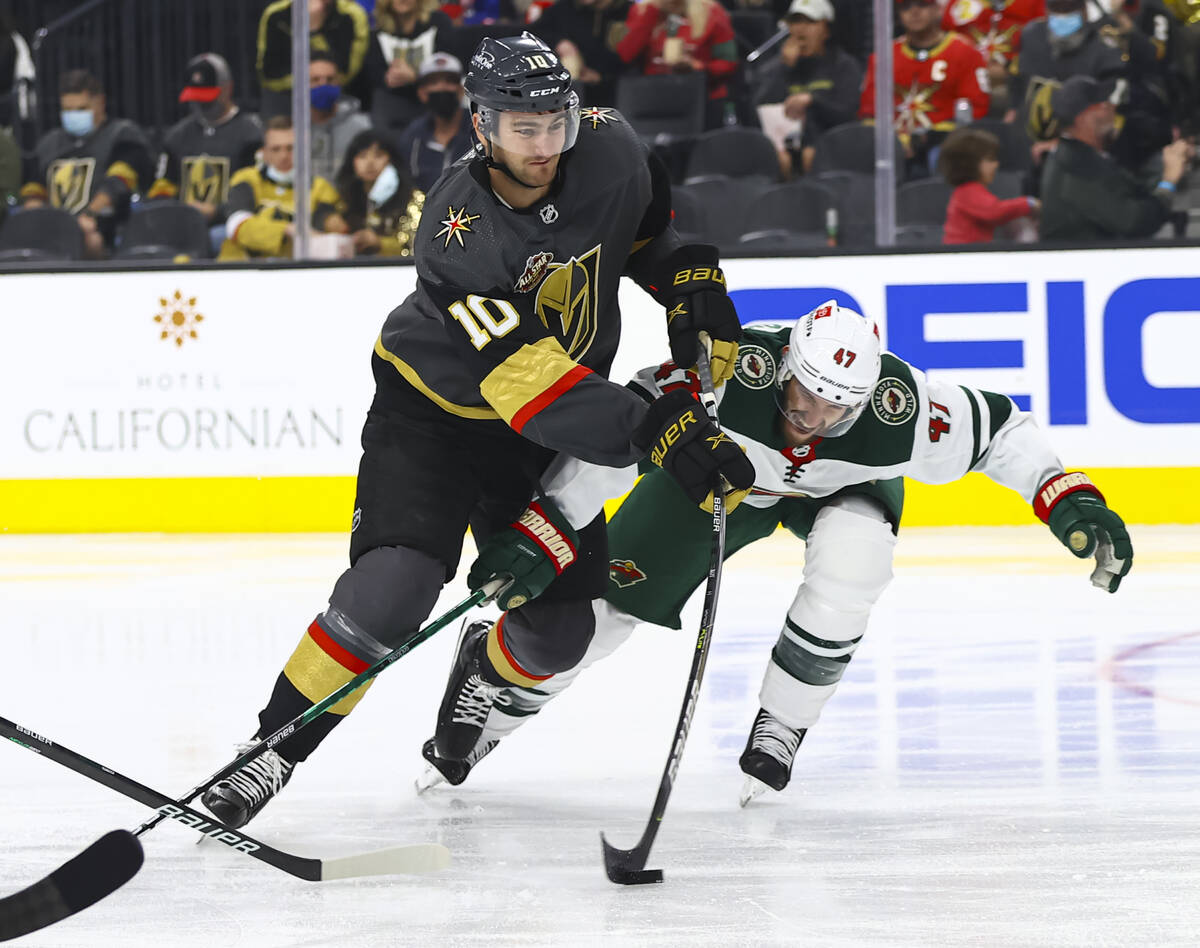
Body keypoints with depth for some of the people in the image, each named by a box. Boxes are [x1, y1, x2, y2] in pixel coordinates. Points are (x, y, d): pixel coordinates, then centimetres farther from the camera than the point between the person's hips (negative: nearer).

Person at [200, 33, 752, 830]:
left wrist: (690, 278, -3)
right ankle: (272, 753, -12)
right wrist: (652, 429, -48)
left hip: (548, 433, 5)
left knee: (560, 627, 3)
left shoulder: (609, 157, -17)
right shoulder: (456, 234, -32)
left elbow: (644, 213, 11)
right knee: (392, 588, -24)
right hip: (434, 407, -5)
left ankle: (487, 677, 40)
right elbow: (524, 379, -41)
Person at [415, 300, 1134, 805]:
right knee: (610, 599, -5)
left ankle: (776, 735, -10)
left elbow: (1000, 429, -21)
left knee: (852, 564, -31)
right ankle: (489, 708, 19)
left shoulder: (902, 410, -37)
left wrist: (1072, 502, -31)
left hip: (844, 488, 1)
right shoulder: (731, 370, -43)